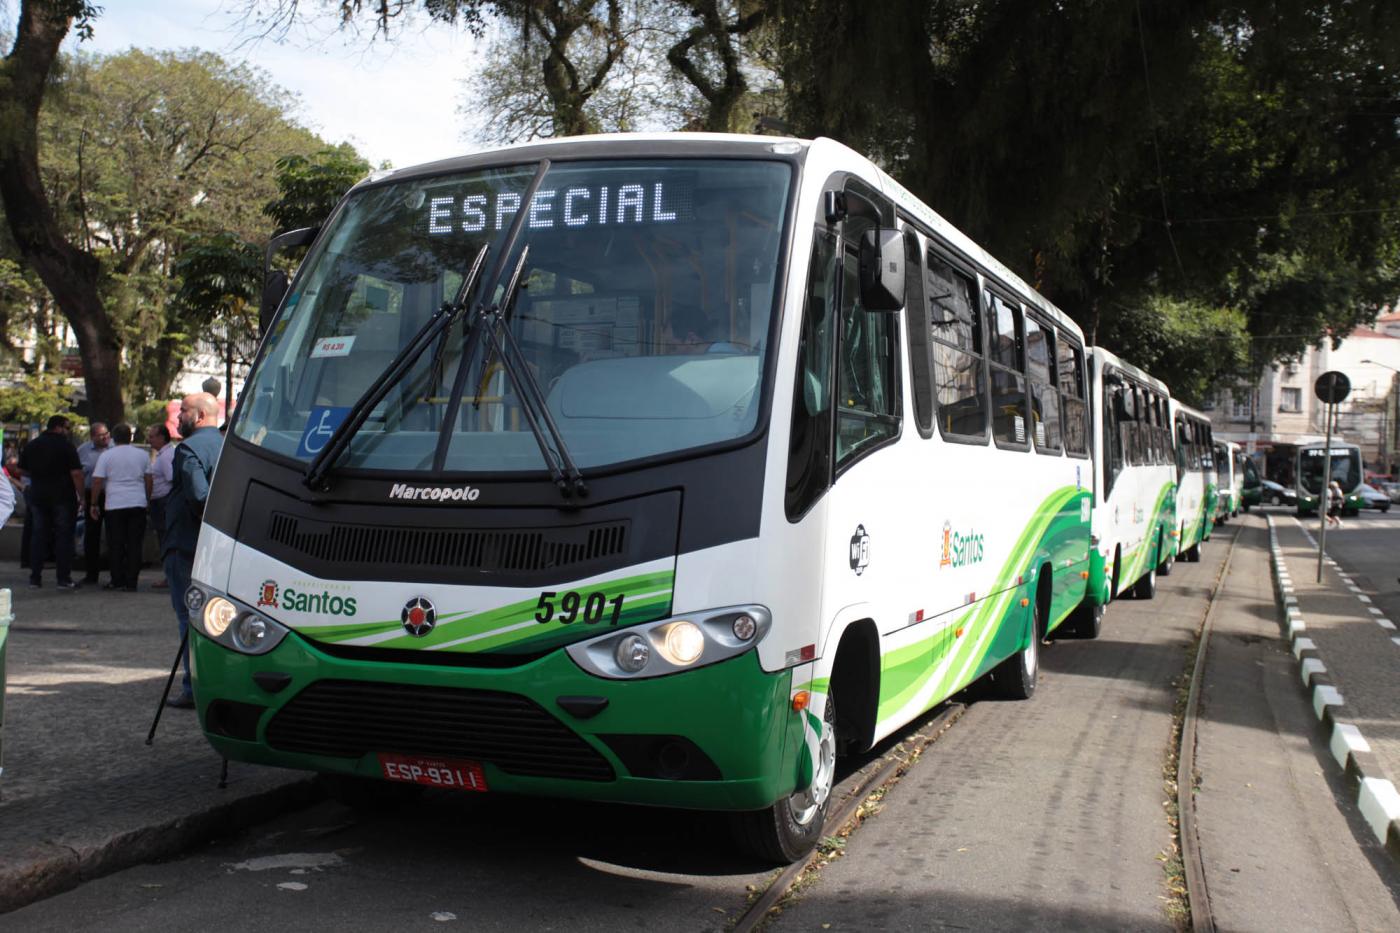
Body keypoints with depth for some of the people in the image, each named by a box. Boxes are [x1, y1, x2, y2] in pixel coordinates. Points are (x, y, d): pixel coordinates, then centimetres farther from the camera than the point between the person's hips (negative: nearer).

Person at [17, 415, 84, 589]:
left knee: (39, 536, 11)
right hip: (63, 497, -5)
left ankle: (35, 578, 10)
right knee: (63, 537, -1)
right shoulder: (65, 445, -9)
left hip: (38, 496, 5)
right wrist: (81, 496, -8)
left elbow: (21, 471, 16)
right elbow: (76, 473, -15)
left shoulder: (31, 445, 9)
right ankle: (64, 579, -3)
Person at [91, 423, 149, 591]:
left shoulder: (106, 455, 0)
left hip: (114, 505, -2)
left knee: (115, 545, 6)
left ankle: (117, 580, 7)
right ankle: (131, 582, 2)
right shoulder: (142, 455, 8)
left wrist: (94, 504, 5)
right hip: (138, 504, 2)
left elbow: (97, 481, -2)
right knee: (134, 544, 3)